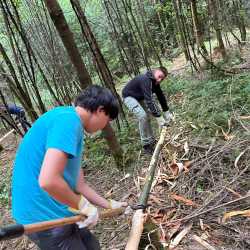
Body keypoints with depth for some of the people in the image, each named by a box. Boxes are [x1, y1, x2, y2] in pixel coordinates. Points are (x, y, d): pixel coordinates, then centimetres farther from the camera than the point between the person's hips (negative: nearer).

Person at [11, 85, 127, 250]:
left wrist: (109, 205, 23)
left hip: (55, 213, 9)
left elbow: (79, 184, 15)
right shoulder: (68, 119, -21)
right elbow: (48, 181, -32)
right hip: (45, 218, -9)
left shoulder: (73, 124, 10)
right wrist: (83, 205, -16)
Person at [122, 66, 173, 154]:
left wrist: (166, 112, -3)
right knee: (142, 116, -22)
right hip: (129, 97, -9)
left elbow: (161, 96, 1)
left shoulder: (155, 82, -8)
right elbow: (149, 100, -42)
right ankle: (146, 144, -12)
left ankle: (151, 141, 19)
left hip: (139, 97, 9)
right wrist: (159, 117, -41)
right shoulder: (146, 80, -35)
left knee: (147, 117, 8)